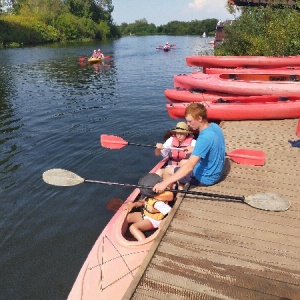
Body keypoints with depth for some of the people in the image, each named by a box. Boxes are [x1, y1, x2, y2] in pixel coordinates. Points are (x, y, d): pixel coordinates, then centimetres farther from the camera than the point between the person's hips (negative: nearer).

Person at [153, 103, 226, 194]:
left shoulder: (205, 138, -33)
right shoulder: (214, 126, -6)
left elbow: (189, 166, -38)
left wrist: (165, 183, -38)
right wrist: (194, 149, 11)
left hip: (205, 177, -9)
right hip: (214, 172, 9)